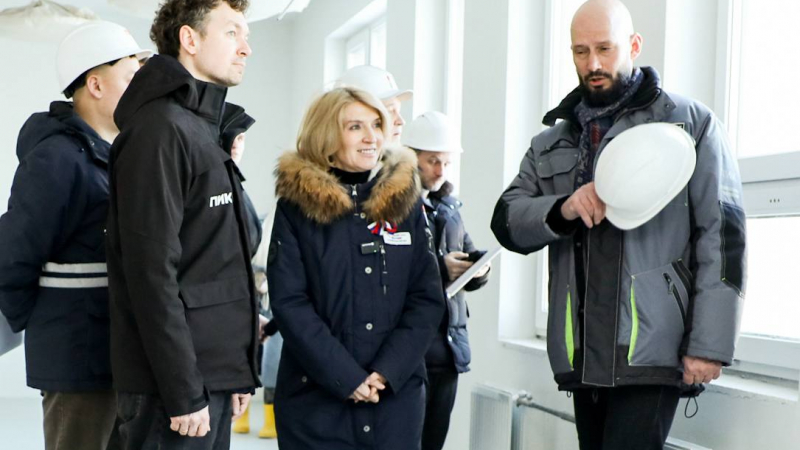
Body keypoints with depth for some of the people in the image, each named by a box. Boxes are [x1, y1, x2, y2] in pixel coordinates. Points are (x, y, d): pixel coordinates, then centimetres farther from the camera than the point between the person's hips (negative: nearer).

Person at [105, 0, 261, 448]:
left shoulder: (204, 130, 16)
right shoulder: (160, 129, -13)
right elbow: (152, 272, -20)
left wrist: (238, 373, 16)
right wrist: (183, 392, -20)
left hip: (214, 375, 9)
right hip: (178, 383, -9)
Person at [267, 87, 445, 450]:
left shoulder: (405, 200, 7)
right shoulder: (296, 205, -1)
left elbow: (427, 298, 4)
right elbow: (288, 302, -7)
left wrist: (388, 371, -9)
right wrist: (345, 377, -13)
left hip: (398, 394, 2)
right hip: (316, 397, -2)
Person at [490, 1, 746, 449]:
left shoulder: (691, 123, 2)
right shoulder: (551, 144, 16)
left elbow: (722, 236, -4)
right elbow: (507, 222, 6)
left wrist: (710, 343, -12)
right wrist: (562, 210, -15)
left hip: (651, 351, -5)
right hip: (583, 356, 5)